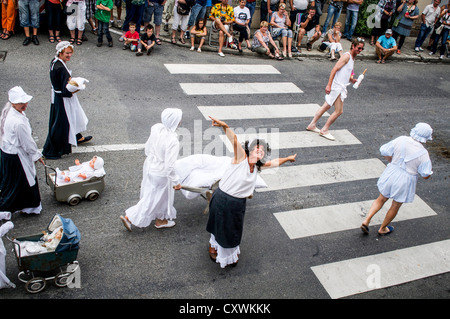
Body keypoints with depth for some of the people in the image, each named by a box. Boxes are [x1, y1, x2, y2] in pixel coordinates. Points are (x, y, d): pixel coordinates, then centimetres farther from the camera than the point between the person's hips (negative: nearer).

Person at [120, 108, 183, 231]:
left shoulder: (156, 128, -11)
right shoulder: (173, 141, -32)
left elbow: (148, 147, 3)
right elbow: (169, 166, -27)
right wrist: (175, 182, -14)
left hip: (149, 165, 8)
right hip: (160, 173, -8)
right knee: (151, 199, 14)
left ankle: (160, 219, 48)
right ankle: (129, 217, 26)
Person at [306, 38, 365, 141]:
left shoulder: (352, 58, 17)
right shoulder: (347, 56, -13)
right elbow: (335, 69, -20)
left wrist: (352, 80, 7)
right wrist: (329, 85, -26)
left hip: (340, 87, 10)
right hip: (337, 87, -10)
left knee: (326, 106, 15)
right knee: (339, 111, -5)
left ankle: (312, 125, 24)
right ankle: (324, 130, 6)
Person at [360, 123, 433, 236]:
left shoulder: (401, 140, -14)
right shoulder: (423, 153, -20)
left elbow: (384, 152, -4)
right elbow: (426, 175, -12)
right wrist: (428, 160, 4)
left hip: (391, 174, 3)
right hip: (405, 181, -3)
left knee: (381, 199, 22)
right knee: (396, 205, 20)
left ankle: (366, 220, 9)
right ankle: (382, 228, 36)